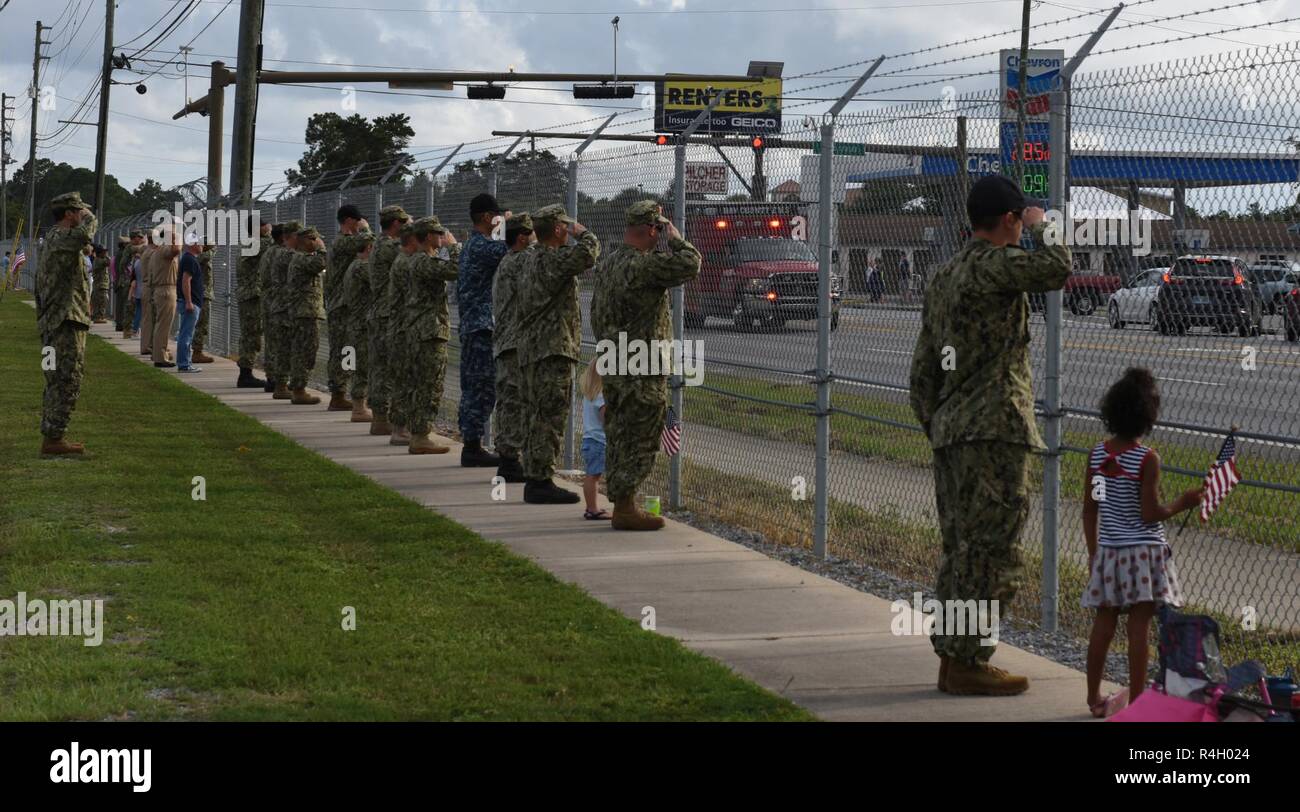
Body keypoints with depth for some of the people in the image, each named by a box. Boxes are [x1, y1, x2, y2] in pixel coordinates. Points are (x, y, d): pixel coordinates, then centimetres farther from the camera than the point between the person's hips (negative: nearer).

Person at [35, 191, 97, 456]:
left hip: (53, 325, 11)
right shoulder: (61, 240, -12)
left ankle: (50, 437, 19)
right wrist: (89, 218, -14)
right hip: (66, 324, -11)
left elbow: (40, 289, 25)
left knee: (57, 384, 15)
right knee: (67, 384, -10)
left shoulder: (52, 242, 20)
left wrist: (42, 323, 27)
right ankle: (53, 438, -10)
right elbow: (84, 236, -36)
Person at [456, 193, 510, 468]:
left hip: (470, 324, 10)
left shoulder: (471, 244, 16)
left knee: (472, 387, 11)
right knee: (483, 388, -7)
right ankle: (473, 448, -6)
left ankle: (470, 445, 15)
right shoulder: (484, 246, -14)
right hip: (483, 325, -10)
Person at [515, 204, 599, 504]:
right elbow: (588, 253, -30)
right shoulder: (552, 259, -14)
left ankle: (534, 479, 16)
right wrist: (581, 231, -10)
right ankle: (541, 482, -8)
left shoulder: (533, 260, 18)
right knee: (549, 418, -8)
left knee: (538, 418, 13)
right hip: (552, 350, -10)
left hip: (530, 350, 10)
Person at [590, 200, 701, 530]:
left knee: (621, 440, 15)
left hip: (614, 369, 9)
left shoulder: (608, 263, 12)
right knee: (638, 441, -4)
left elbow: (597, 315, 20)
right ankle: (625, 509, -3)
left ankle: (621, 504, 21)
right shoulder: (643, 265, -19)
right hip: (643, 373, -9)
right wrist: (674, 237, -9)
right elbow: (690, 264, -25)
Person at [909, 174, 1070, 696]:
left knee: (961, 550, 13)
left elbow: (923, 369, 19)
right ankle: (967, 662, -5)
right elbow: (1056, 270, -24)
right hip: (994, 430, -9)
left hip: (950, 429, 9)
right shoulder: (993, 264, -9)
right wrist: (1042, 228, -4)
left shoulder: (944, 277, 18)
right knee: (989, 553, -6)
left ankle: (952, 658, 17)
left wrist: (934, 428, 22)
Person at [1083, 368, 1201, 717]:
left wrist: (1093, 550, 16)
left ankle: (1094, 698, 18)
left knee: (1104, 622, 11)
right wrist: (1181, 503, 2)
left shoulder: (1097, 454, 1)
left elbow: (1089, 510, 6)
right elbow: (1150, 514, -14)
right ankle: (1136, 700, 3)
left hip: (1108, 550, 5)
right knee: (1139, 625, 0)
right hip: (1143, 551, -5)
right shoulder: (1147, 459, -14)